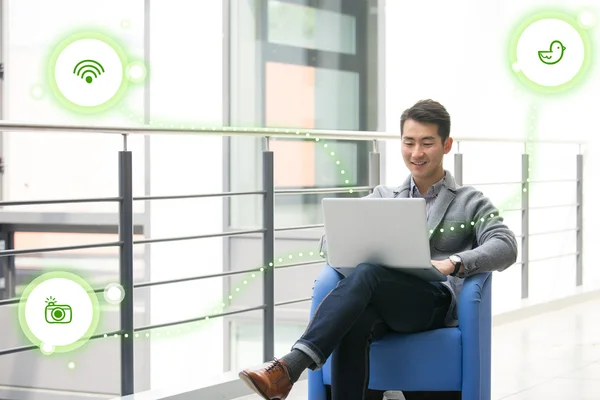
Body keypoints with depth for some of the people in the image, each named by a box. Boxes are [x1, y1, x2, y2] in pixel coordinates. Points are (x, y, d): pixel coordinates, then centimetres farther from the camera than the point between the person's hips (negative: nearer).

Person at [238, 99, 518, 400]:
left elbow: (505, 246, -1)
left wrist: (452, 263, -21)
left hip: (439, 304, -3)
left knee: (367, 274, -36)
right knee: (354, 322, -37)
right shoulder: (384, 197, 27)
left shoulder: (470, 202, 17)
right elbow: (332, 237, 16)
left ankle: (289, 368, -49)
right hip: (383, 304, 3)